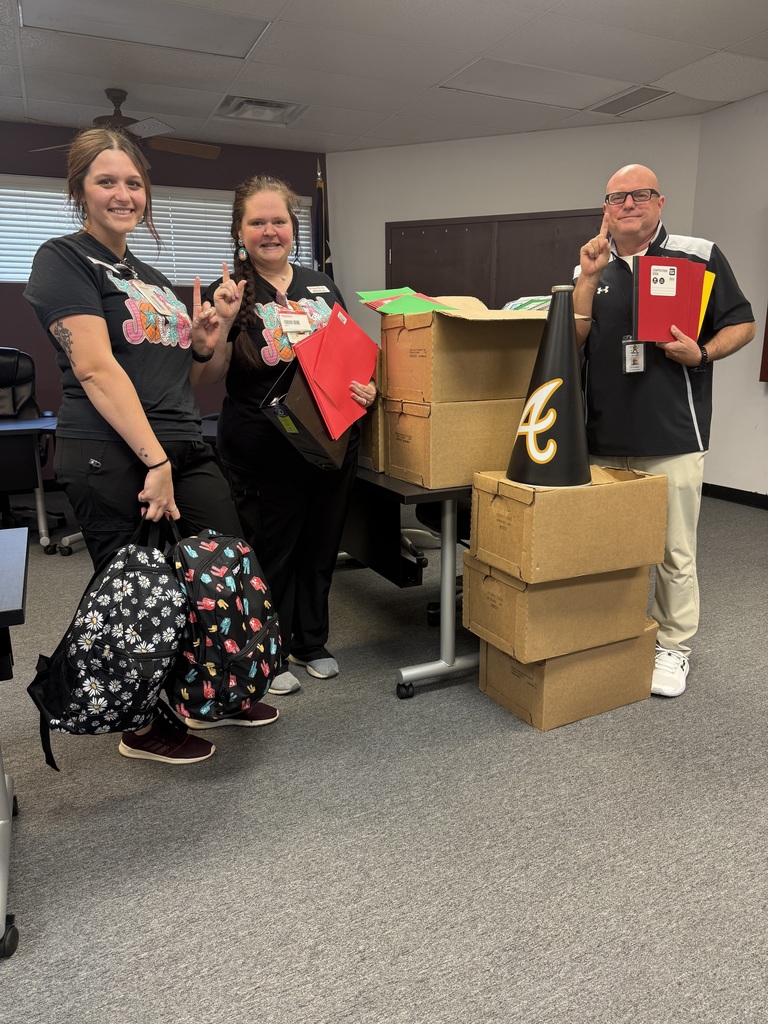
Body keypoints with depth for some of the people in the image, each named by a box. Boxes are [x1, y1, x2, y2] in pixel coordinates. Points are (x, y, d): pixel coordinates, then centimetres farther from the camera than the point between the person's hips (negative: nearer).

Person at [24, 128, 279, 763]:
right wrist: (155, 461, -21)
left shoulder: (152, 279, 22)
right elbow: (96, 369, -14)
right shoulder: (65, 261, -1)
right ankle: (146, 726, 24)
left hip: (186, 450, 8)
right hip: (111, 459, -7)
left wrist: (211, 336, 5)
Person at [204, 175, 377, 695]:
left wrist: (367, 387, -3)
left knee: (321, 546, 15)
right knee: (272, 550, 7)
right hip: (264, 451, -5)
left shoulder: (322, 286, 10)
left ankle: (311, 642, 35)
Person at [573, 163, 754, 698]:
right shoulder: (594, 268, 13)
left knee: (675, 552, 3)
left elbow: (742, 324, 4)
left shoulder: (700, 256, 3)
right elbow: (573, 341, 2)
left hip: (672, 436, -3)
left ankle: (674, 648, 20)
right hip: (603, 438, 4)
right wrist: (588, 278, -8)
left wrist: (701, 354, -14)